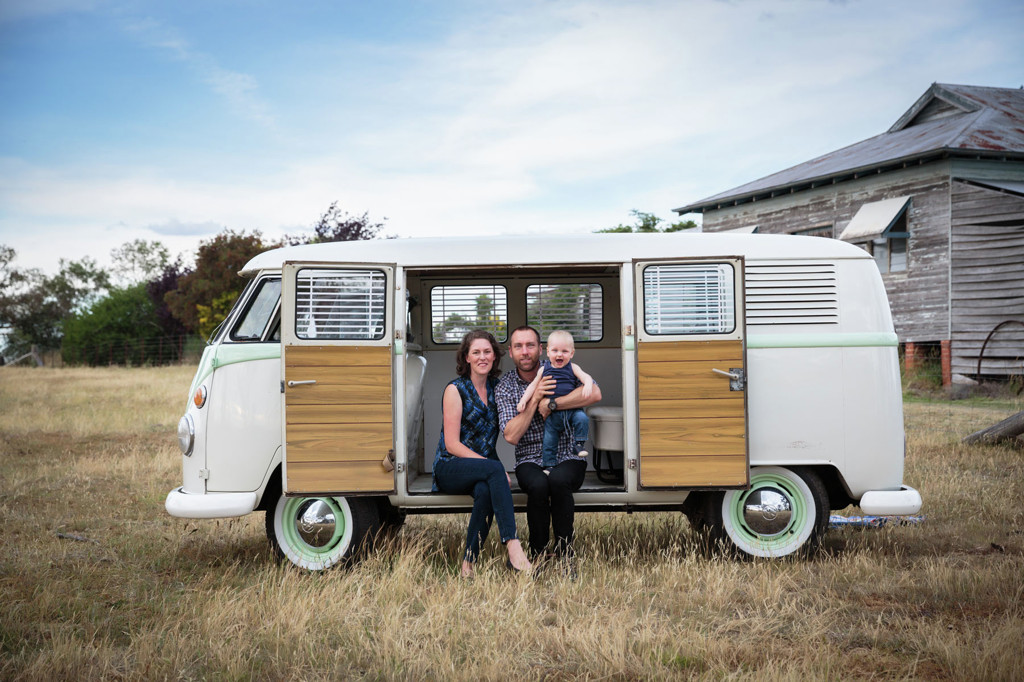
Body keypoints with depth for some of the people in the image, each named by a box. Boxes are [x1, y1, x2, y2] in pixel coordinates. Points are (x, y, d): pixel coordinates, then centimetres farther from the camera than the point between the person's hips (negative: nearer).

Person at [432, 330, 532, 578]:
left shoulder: (496, 388, 12)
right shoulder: (455, 389, -4)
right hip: (450, 469, -4)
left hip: (483, 466, 4)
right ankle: (513, 547, -45)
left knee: (485, 490, -34)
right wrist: (490, 465, -19)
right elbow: (452, 445, -11)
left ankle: (469, 561, -29)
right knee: (494, 470, -35)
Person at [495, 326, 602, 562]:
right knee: (538, 485, -34)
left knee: (558, 480, -35)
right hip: (530, 461, 1)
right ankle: (537, 554, -14)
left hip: (568, 457, 0)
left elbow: (594, 393, -19)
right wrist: (534, 399, -17)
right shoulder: (505, 387, 3)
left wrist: (551, 403, -18)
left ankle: (564, 552, -19)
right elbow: (511, 436, -9)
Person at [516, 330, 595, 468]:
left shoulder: (572, 368, 4)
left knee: (582, 418, -28)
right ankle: (548, 465, 16)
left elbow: (586, 377, -7)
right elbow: (533, 385, 11)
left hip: (572, 410, -1)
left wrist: (588, 385, -30)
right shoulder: (544, 369, 6)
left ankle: (579, 444, -11)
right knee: (548, 439, 2)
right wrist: (523, 400, 0)